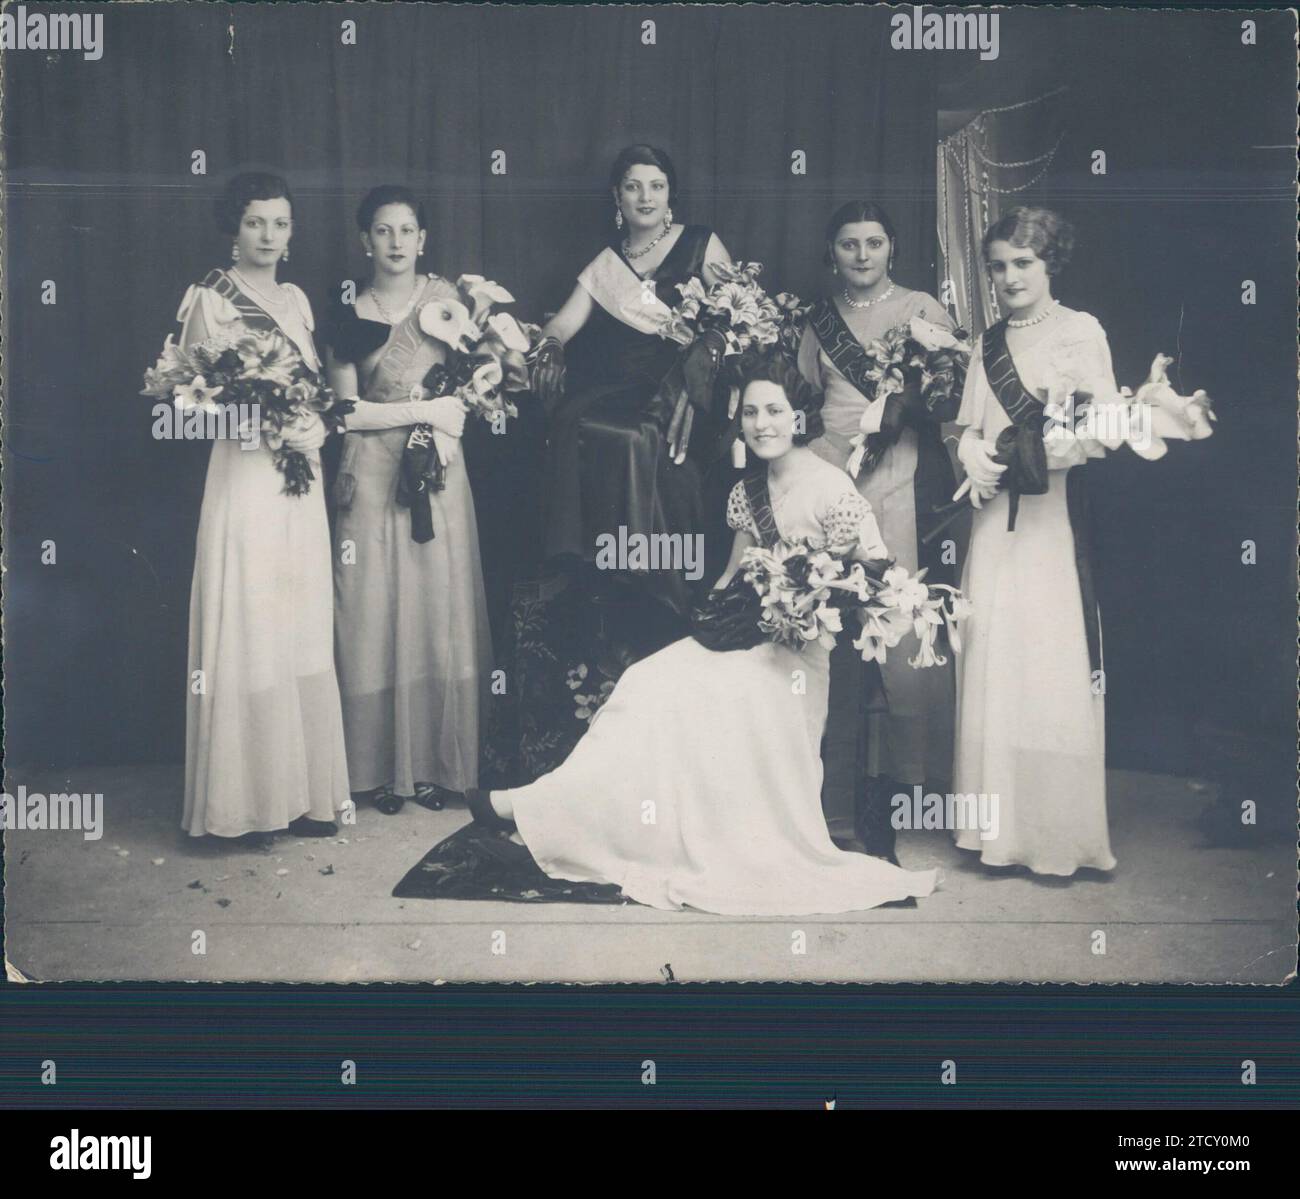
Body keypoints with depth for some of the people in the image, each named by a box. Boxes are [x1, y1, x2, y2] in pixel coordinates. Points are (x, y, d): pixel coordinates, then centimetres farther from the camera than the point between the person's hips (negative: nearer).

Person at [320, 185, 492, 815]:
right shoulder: (347, 317, 3)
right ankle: (382, 766, 9)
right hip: (373, 474, -1)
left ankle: (436, 762, 13)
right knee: (376, 612, 0)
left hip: (438, 471, 1)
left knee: (439, 610, 3)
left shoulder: (446, 297, 7)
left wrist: (444, 430, -12)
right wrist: (424, 409, -8)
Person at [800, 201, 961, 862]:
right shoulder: (816, 322, 17)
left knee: (903, 630, -9)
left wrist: (915, 398, -15)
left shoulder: (923, 310, 10)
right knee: (839, 634, -3)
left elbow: (956, 400, 6)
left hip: (907, 487, -2)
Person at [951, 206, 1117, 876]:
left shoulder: (1081, 331, 1)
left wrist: (1054, 448, -22)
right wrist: (975, 456, -5)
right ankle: (1002, 827, 11)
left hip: (1058, 513, -4)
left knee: (1055, 663, -4)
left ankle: (1061, 832, 5)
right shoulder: (987, 343, 16)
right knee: (993, 659, 2)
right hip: (997, 515, 4)